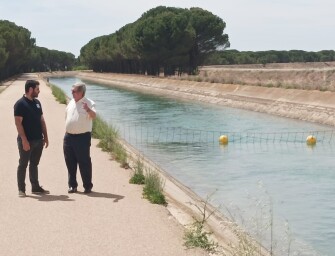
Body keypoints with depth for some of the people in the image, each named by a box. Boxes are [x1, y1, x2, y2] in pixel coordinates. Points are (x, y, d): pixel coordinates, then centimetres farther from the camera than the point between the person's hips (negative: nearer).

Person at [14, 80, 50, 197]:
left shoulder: (37, 102, 12)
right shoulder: (20, 104, -11)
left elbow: (42, 120, 17)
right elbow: (18, 123, -16)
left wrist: (45, 136, 12)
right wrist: (24, 140, -20)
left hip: (38, 140, 7)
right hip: (27, 141, -7)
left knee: (34, 164, 14)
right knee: (23, 164, 1)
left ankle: (35, 187, 22)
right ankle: (21, 189, 6)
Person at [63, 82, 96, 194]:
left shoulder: (89, 103, -8)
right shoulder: (71, 103, 13)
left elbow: (94, 116, -25)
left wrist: (88, 110, -46)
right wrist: (67, 132, 17)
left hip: (82, 137, -6)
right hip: (69, 137, 6)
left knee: (84, 162, -1)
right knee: (70, 162, 10)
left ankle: (88, 186, 8)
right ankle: (72, 185, 20)